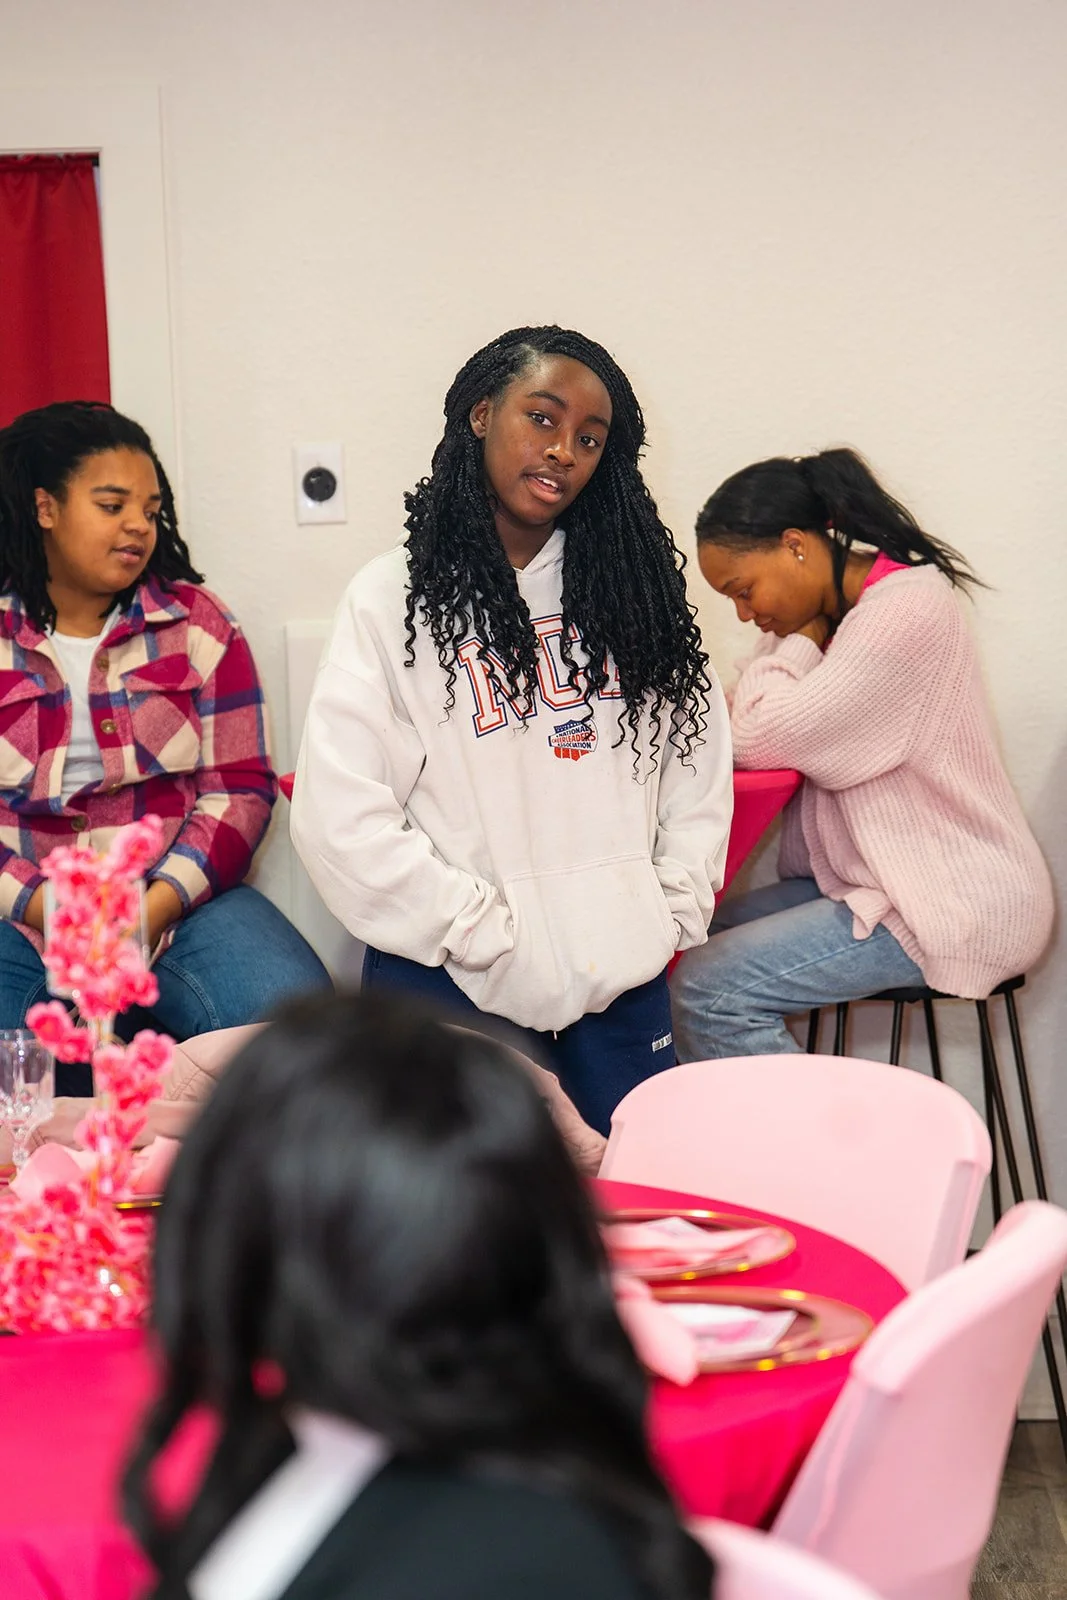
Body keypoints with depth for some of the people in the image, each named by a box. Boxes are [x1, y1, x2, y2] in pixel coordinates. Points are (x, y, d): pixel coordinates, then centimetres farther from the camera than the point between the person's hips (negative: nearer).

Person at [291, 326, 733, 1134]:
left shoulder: (631, 586, 11)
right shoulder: (395, 598, -4)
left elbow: (699, 766, 12)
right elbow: (341, 820, -11)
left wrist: (671, 913, 1)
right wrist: (489, 932, -12)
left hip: (623, 978, 4)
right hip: (456, 987, -4)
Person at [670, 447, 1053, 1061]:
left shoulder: (909, 611, -19)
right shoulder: (832, 614, 11)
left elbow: (763, 738, -20)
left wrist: (801, 637, -5)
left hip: (958, 909, -10)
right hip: (874, 882, 10)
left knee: (707, 991, -19)